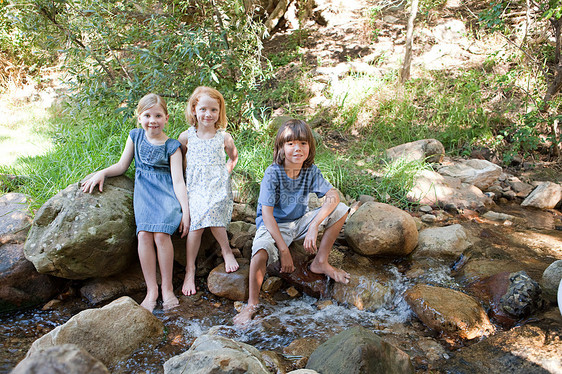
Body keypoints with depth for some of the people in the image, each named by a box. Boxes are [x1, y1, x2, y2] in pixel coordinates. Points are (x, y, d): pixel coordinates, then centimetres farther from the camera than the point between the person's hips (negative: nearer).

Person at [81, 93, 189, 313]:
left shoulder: (172, 146, 1)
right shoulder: (135, 136, 12)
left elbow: (178, 180, -4)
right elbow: (122, 165, 19)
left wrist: (185, 210, -12)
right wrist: (101, 173, 0)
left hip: (166, 193, -2)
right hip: (143, 191, 3)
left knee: (160, 233, -27)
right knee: (144, 234, -23)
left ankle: (167, 288, -12)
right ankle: (151, 290, -15)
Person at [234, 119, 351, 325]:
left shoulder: (311, 170, -7)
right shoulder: (272, 174, -20)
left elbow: (333, 195, -17)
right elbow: (267, 215, -24)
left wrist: (314, 225, -31)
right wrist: (284, 250, -28)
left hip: (300, 223, 5)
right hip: (273, 225, -5)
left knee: (340, 210, -11)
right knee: (261, 251, -37)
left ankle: (320, 262, 2)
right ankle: (252, 304, -14)